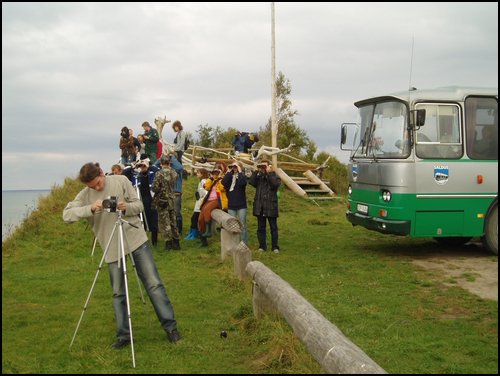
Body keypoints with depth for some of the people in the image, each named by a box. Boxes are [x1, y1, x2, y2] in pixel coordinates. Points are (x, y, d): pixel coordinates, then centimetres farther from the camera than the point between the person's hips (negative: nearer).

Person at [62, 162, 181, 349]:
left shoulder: (121, 181, -2)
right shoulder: (85, 194, -1)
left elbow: (139, 205, 1)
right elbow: (66, 215, -13)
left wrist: (126, 207, -20)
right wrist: (90, 208, -27)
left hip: (136, 238, -1)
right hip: (112, 247, 1)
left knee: (154, 284, -1)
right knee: (118, 293, 6)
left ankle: (170, 326, 7)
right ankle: (123, 335, 18)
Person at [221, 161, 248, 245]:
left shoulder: (242, 176, 0)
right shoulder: (229, 177, 8)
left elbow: (243, 182, -24)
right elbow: (223, 183, -12)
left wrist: (239, 171, -15)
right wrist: (228, 172, -10)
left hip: (241, 205, -3)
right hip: (231, 205, 3)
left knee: (242, 224, 1)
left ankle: (244, 242, 5)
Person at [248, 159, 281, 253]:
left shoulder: (274, 176, 2)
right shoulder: (258, 177, 10)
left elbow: (275, 183, -20)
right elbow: (251, 182, -9)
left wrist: (269, 173, -18)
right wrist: (256, 171, -11)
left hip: (271, 206, -3)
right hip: (259, 206, 3)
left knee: (273, 227, 4)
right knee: (261, 227, 8)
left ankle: (275, 247, 10)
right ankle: (262, 246, 17)